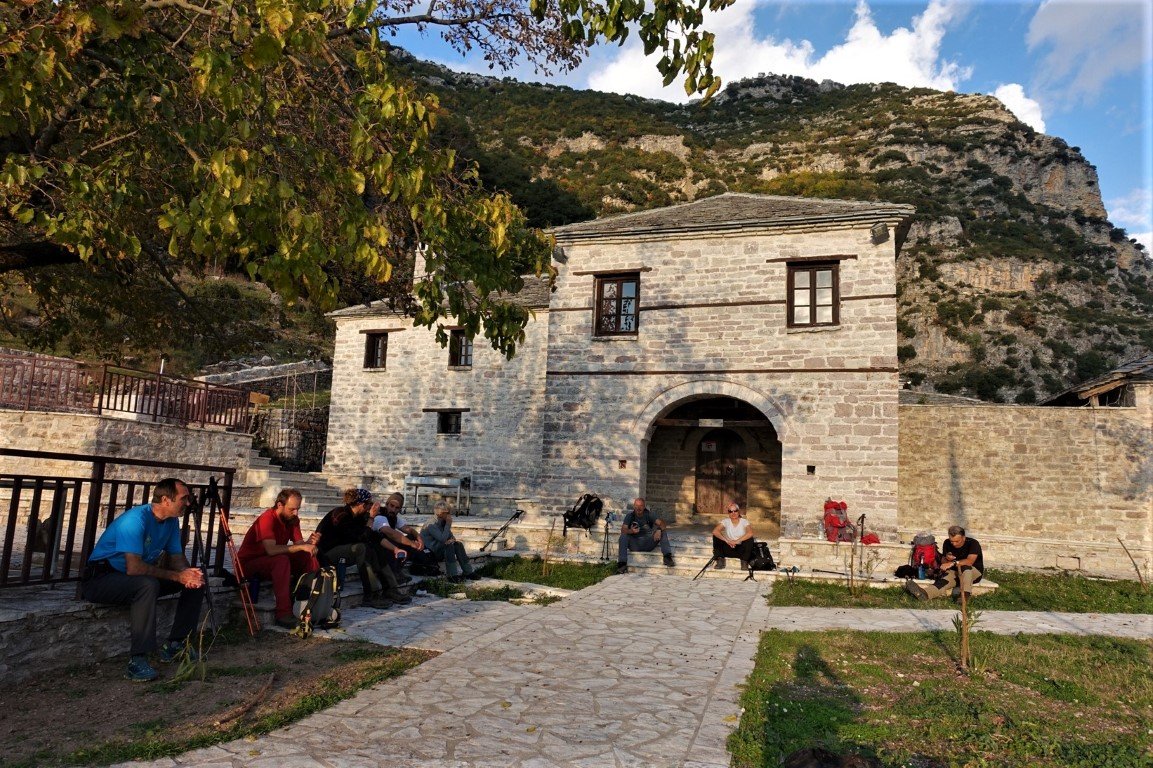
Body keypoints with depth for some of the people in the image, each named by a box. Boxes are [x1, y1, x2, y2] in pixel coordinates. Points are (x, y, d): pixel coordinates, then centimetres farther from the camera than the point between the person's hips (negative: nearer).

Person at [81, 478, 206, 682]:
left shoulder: (171, 521, 0)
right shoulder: (135, 520, -26)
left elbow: (177, 558, 4)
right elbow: (134, 568, -33)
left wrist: (189, 574, -19)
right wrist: (177, 576, -28)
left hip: (138, 579, 9)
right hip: (101, 579, -8)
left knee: (196, 581, -3)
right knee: (148, 584, -38)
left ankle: (175, 645, 4)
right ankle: (137, 661, -33)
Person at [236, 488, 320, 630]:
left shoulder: (292, 518, -1)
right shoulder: (267, 519, -25)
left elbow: (299, 545, -7)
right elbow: (271, 549, -38)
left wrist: (309, 542, -29)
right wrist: (301, 546, -38)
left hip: (274, 562, 8)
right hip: (250, 563, -8)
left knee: (310, 558, -11)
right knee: (282, 561, -36)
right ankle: (283, 614, -33)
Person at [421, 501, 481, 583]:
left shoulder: (442, 522, 5)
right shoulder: (432, 525, -24)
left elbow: (449, 536, 13)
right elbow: (443, 539, -34)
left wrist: (452, 538, -12)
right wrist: (448, 524, -25)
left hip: (438, 547, 9)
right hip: (428, 551, -9)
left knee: (458, 545, -8)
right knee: (449, 545, -29)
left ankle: (468, 572, -7)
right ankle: (451, 575, -28)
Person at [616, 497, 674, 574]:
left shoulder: (648, 515, 2)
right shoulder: (630, 516, 1)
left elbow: (661, 523, -10)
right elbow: (623, 529, -12)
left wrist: (659, 530, -33)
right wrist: (631, 531, -34)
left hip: (648, 544, 1)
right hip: (634, 545, 0)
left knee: (662, 531, -17)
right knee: (623, 536, -27)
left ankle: (667, 557, -28)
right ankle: (622, 564, -32)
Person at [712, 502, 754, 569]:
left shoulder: (744, 521, -8)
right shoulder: (726, 521, -5)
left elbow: (750, 533, -30)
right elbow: (715, 531, -23)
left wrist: (736, 541, -35)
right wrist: (727, 541, -34)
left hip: (741, 549, -1)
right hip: (728, 550, 1)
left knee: (750, 539, -29)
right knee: (716, 536, -20)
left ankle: (744, 562, -10)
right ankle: (720, 561, -8)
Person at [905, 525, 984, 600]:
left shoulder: (973, 543, -15)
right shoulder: (947, 543, -1)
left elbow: (970, 561, -29)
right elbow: (943, 562, 6)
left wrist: (953, 563, -38)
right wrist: (946, 559, -17)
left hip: (974, 572, -2)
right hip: (955, 572, 2)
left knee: (964, 566, -36)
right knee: (947, 577, -31)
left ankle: (966, 594, -46)